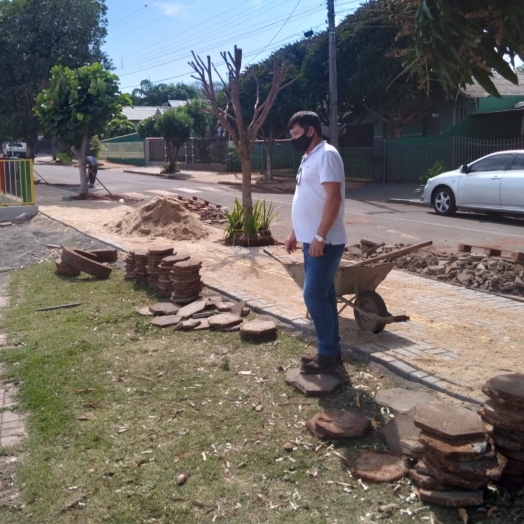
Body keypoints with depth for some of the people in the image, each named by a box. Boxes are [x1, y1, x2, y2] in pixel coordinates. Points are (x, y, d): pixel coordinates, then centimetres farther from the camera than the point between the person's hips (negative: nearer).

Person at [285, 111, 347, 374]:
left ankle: (328, 354, 3)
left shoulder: (326, 155, -15)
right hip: (310, 240, 10)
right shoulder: (308, 157, 16)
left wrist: (320, 237, -26)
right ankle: (330, 350, 22)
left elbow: (334, 197, -23)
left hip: (324, 242, -10)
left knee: (314, 295, -8)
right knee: (323, 295, 13)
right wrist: (295, 232, 22)